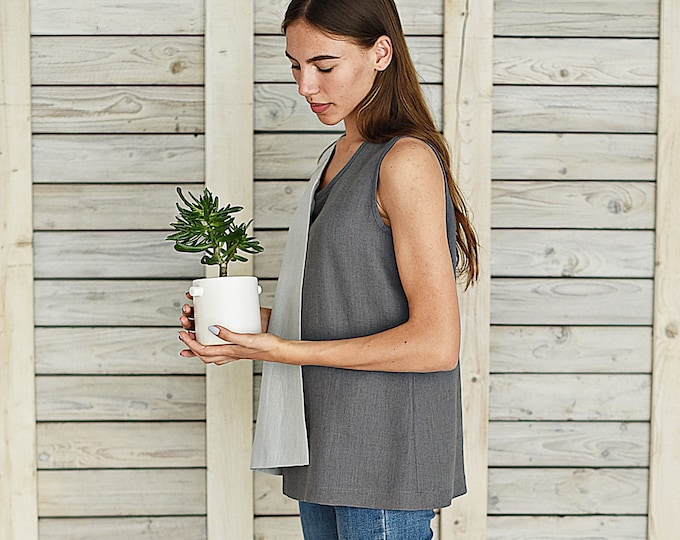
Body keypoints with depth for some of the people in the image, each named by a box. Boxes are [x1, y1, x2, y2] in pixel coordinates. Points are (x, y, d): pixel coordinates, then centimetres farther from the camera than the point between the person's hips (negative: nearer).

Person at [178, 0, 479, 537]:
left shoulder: (407, 161, -15)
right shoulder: (340, 156, 13)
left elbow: (436, 343, -20)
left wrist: (282, 350, -18)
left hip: (387, 456, -8)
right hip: (328, 445, 8)